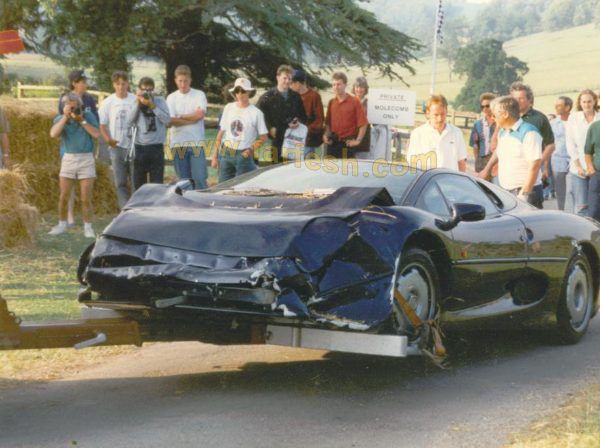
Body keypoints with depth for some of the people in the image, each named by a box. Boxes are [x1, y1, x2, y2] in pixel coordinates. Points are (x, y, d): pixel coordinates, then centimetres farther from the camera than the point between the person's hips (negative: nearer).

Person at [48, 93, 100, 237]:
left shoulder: (88, 116, -1)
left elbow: (96, 134, -13)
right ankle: (62, 225, 18)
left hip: (86, 159, -1)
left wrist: (82, 120, -14)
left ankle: (87, 227, 8)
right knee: (63, 197, 4)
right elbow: (53, 134, -17)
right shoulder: (60, 119, 1)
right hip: (69, 159, 2)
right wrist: (66, 117, -18)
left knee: (86, 199, -1)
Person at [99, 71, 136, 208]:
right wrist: (108, 139, -12)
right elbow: (102, 124, 5)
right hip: (117, 146, 1)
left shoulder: (135, 100, 0)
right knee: (120, 183, 2)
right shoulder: (108, 102, 3)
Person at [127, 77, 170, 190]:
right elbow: (129, 122, -4)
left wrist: (152, 105, -12)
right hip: (139, 147, 1)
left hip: (156, 147, -1)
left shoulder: (159, 101, 6)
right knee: (138, 185, 5)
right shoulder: (135, 103, 9)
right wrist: (138, 103, -8)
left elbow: (167, 120, -6)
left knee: (157, 184, -1)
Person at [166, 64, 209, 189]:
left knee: (199, 178, -8)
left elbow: (200, 114, -9)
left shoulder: (199, 95, 5)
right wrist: (192, 119, -8)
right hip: (178, 144, 2)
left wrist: (180, 116, -2)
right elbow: (170, 121, -5)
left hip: (197, 143, -2)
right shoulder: (171, 98, 8)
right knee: (183, 180, 5)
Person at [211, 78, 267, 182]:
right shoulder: (229, 108, 9)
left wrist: (251, 149, -14)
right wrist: (215, 155, 11)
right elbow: (221, 132, 14)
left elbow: (263, 137, 1)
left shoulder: (256, 112, -3)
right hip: (226, 153, 4)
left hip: (243, 155, -4)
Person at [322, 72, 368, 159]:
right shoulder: (331, 102, 9)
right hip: (333, 142, 5)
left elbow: (363, 124, -5)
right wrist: (326, 134, -1)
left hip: (347, 143, -5)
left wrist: (358, 140, -9)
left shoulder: (354, 102, -5)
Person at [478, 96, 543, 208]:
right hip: (506, 191, 8)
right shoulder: (502, 132, 14)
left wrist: (524, 193, -20)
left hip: (526, 191, -8)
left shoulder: (529, 133, -13)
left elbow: (534, 165, -18)